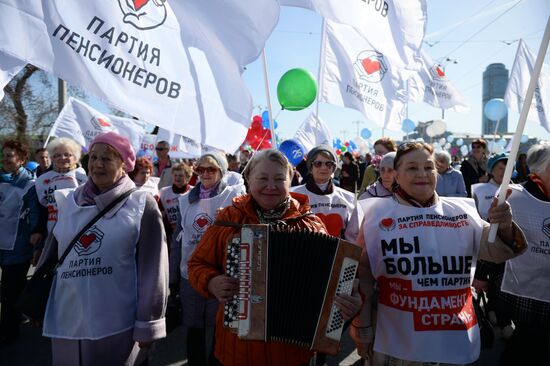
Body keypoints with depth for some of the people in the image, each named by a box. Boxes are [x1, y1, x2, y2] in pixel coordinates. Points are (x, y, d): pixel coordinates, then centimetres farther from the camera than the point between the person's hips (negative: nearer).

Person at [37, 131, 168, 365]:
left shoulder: (141, 205, -9)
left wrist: (148, 324, -8)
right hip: (66, 322, 5)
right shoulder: (68, 201, 5)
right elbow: (50, 256, 12)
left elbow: (152, 270, -9)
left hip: (117, 325, -4)